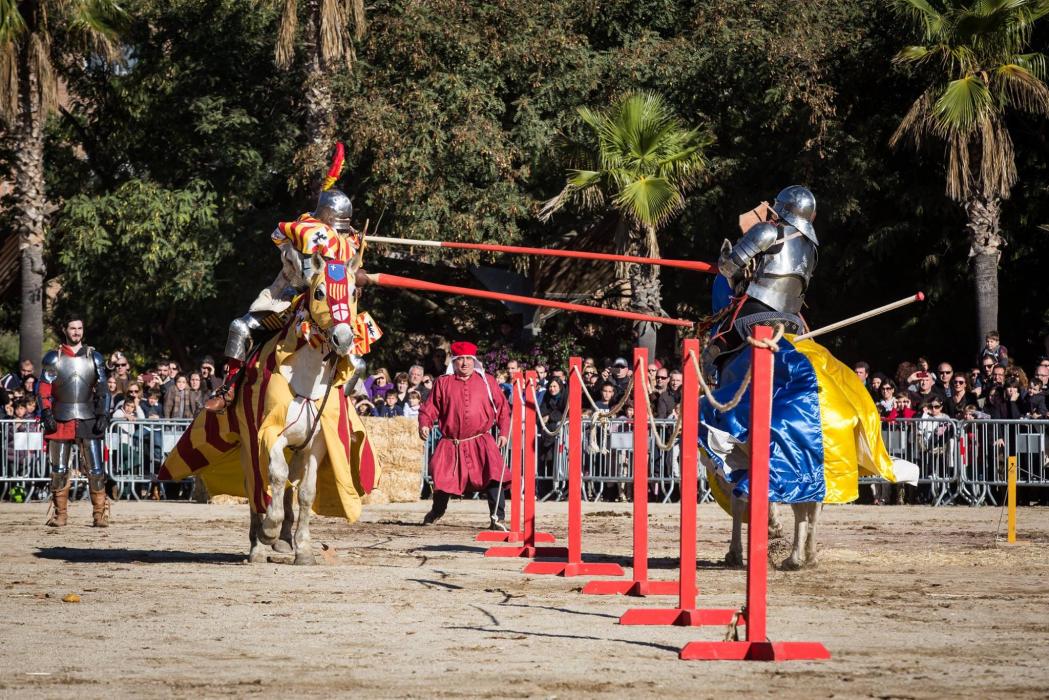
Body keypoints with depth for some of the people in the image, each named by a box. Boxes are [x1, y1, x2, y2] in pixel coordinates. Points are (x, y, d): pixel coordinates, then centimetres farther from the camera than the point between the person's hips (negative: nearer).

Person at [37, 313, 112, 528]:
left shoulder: (94, 357, 7)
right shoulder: (54, 358, 4)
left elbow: (103, 390, 8)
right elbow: (43, 391, 2)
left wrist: (103, 416, -2)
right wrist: (47, 415, -9)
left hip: (88, 419, 0)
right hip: (61, 420, 0)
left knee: (96, 469, -5)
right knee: (59, 470, 3)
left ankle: (100, 514, 0)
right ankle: (60, 514, 13)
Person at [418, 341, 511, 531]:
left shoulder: (487, 381, 8)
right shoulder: (443, 383, 7)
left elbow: (502, 408, 12)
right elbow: (429, 408, 7)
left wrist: (504, 432, 3)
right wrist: (424, 424, -12)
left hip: (480, 442, -1)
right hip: (451, 444, 1)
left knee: (494, 473, -19)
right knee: (442, 478, 4)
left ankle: (497, 518, -16)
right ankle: (437, 512, 35)